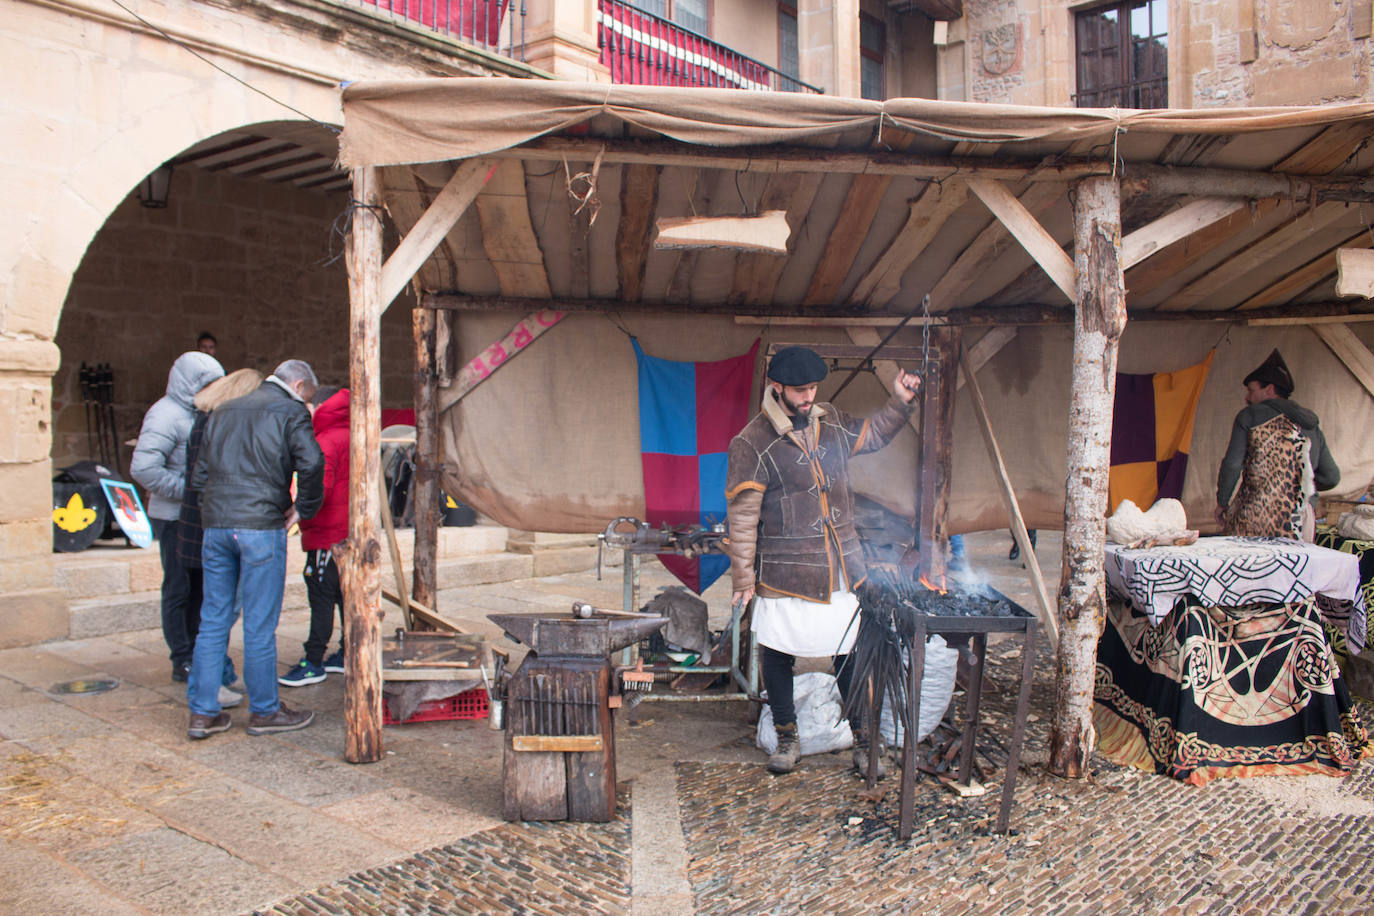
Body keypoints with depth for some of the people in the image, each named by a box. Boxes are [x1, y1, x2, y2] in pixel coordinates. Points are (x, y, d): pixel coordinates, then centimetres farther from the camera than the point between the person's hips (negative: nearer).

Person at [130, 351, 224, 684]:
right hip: (175, 518, -9)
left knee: (200, 587, 14)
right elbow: (143, 468, -25)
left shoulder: (196, 413, 15)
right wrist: (189, 488, -22)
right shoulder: (166, 415, -15)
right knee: (179, 589, 0)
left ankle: (197, 652, 25)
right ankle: (182, 661, 9)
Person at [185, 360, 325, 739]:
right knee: (260, 624, 2)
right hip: (261, 525, -6)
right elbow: (310, 463, -13)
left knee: (213, 620, 12)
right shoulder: (290, 411, 1)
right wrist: (303, 509, -1)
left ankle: (202, 712, 16)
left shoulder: (224, 411, 21)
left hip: (215, 524, 6)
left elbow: (200, 472, 20)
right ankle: (264, 711, 12)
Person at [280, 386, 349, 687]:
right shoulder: (350, 437, 14)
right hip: (348, 533, 9)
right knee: (345, 594, 14)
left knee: (321, 597, -5)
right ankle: (348, 654, 21)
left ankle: (314, 663, 0)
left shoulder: (326, 442, -14)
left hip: (327, 536, -9)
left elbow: (320, 488, -23)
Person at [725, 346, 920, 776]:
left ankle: (864, 742, 22)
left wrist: (899, 401, 14)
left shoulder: (832, 423, 7)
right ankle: (787, 738, 29)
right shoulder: (752, 444, -12)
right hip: (785, 576, -4)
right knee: (777, 658, 8)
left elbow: (872, 434, 29)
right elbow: (742, 516, -11)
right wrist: (743, 577, -11)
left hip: (842, 572, 5)